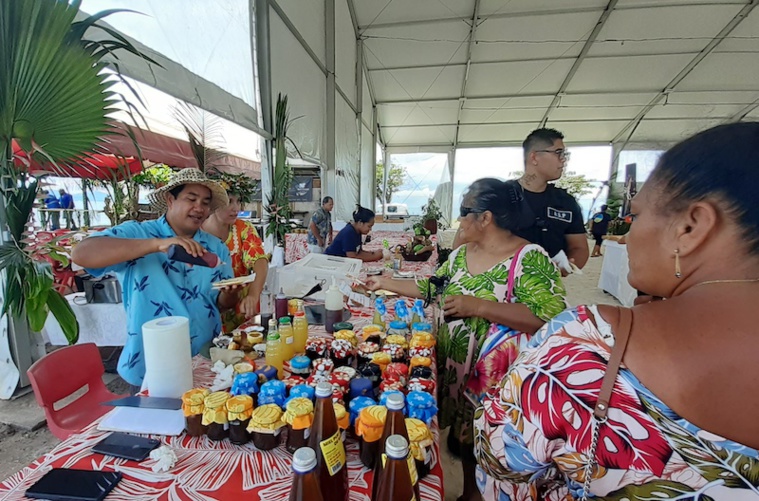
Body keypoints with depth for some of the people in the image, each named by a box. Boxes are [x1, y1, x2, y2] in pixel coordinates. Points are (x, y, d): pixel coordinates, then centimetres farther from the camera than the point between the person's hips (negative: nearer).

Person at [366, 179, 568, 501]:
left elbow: (550, 317, -25)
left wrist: (478, 306, -30)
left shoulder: (530, 258, -18)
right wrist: (385, 283, 13)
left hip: (495, 377, -6)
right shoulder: (461, 253, 4)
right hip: (454, 366, 7)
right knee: (463, 437, 23)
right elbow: (432, 288, 12)